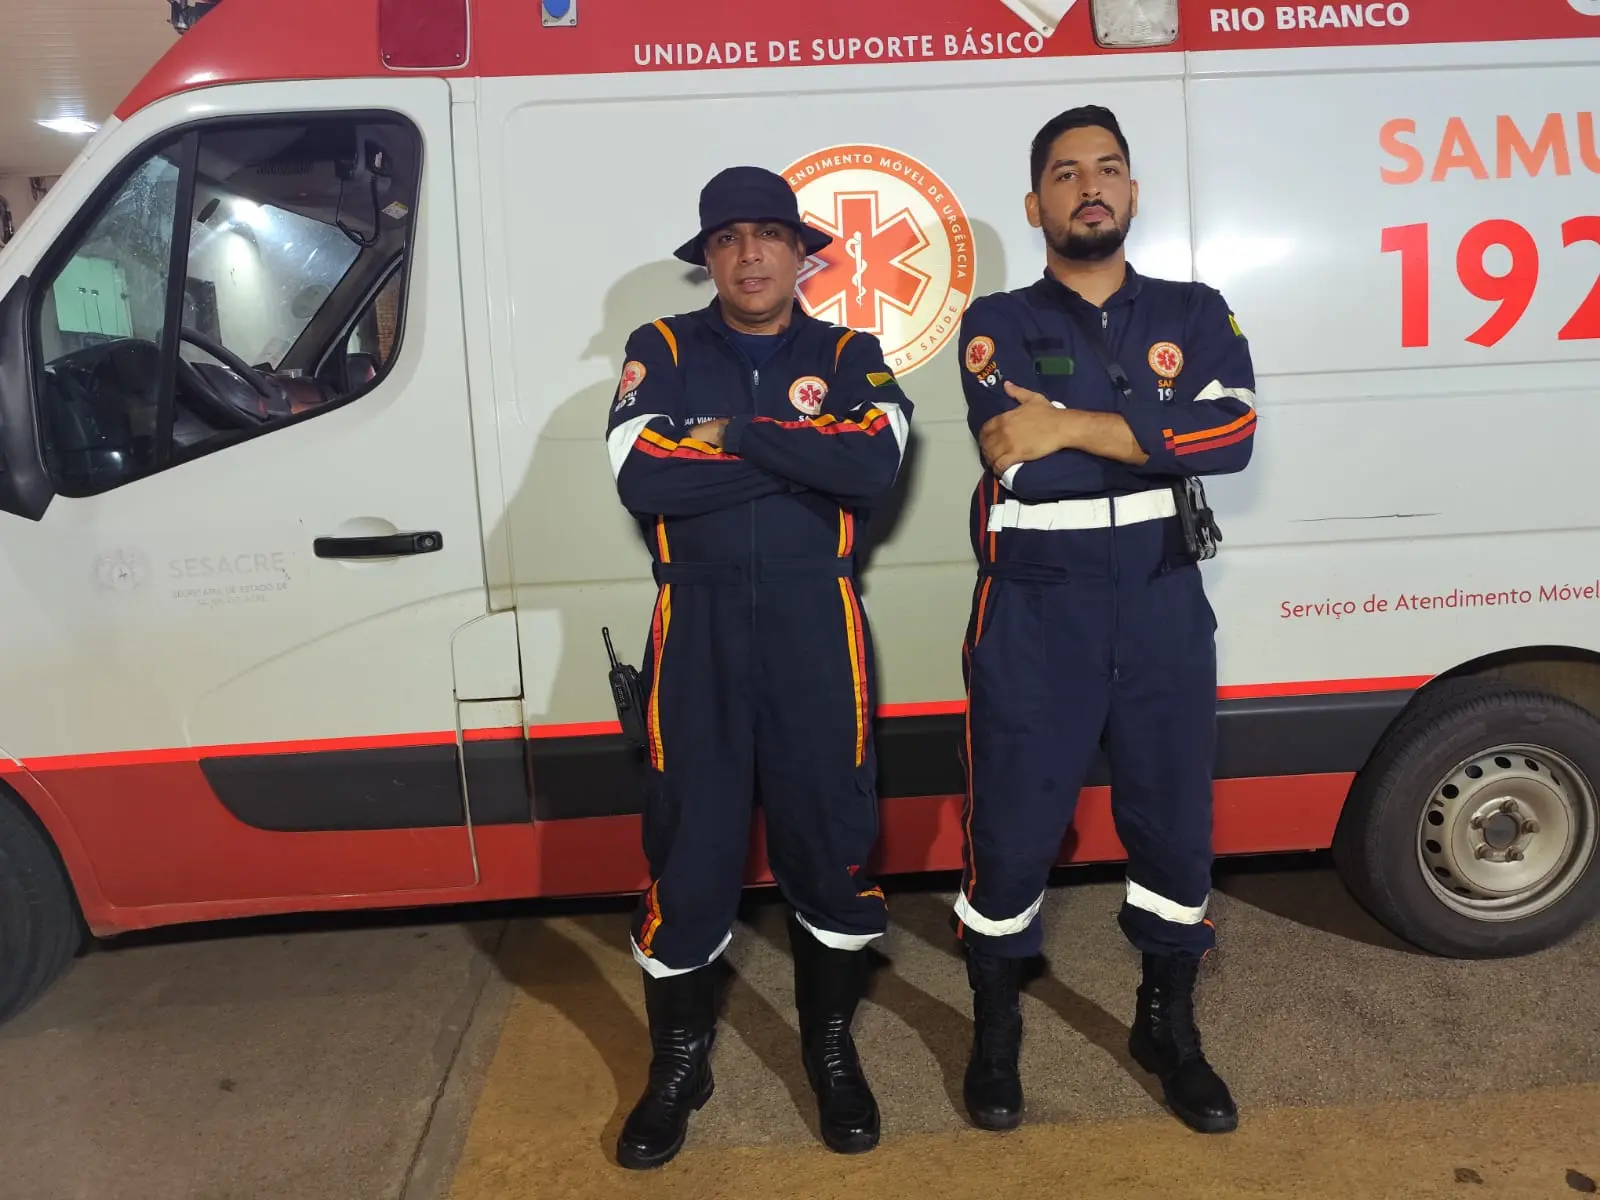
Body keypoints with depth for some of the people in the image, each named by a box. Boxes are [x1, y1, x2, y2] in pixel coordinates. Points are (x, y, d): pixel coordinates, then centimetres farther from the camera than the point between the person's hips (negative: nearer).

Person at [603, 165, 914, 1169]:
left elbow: (875, 465, -13)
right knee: (689, 840, 5)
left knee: (831, 832, 7)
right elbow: (640, 478, -11)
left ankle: (832, 1048, 28)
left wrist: (734, 434, -13)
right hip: (698, 623, 0)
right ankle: (680, 1062, 25)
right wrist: (802, 454, -10)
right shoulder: (662, 350, 7)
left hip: (816, 620, 0)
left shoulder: (849, 355, 8)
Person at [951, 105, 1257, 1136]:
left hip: (1164, 610, 3)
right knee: (1012, 831, 5)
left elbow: (1232, 434, -12)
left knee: (1175, 825, 13)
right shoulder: (997, 325, 2)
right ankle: (996, 1034, 28)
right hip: (1033, 616, -2)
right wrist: (1156, 441, -10)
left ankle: (1169, 1028, 36)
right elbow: (1019, 462, -16)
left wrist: (1072, 426, -16)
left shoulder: (1195, 315, 8)